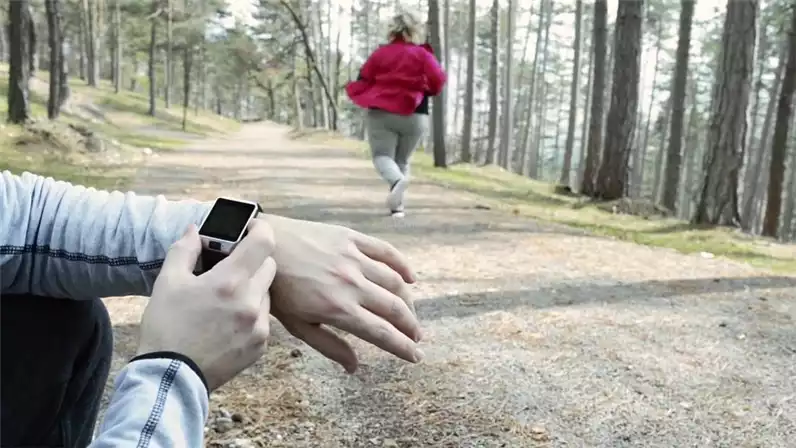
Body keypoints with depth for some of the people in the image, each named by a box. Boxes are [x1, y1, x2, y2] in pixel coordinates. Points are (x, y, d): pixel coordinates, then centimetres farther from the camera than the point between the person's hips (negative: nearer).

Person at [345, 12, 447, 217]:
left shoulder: (380, 53, 3)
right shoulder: (422, 54, 2)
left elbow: (363, 81, 1)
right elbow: (438, 81, -7)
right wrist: (422, 89, 13)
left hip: (381, 113, -1)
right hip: (415, 116, 1)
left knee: (382, 155, 0)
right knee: (402, 160, 14)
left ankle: (397, 181, -33)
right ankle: (397, 205, 5)